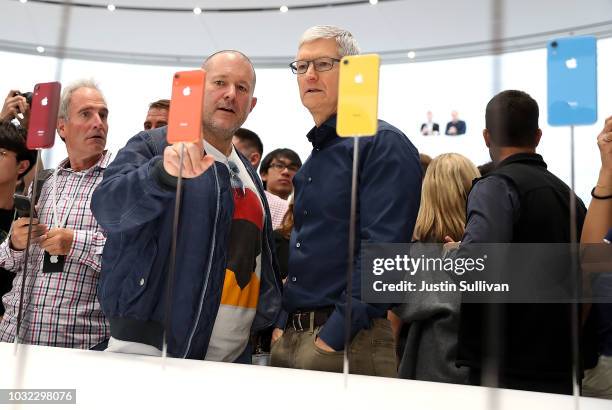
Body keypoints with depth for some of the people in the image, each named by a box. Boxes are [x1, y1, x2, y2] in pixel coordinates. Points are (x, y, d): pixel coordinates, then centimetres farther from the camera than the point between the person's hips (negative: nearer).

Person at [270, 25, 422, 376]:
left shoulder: (384, 144, -10)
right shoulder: (315, 156, 15)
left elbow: (381, 251, -19)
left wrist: (333, 336, -20)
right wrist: (282, 323, 9)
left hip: (348, 343, -8)